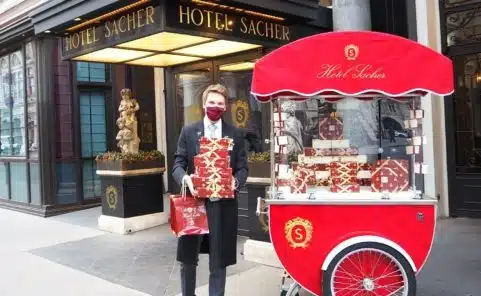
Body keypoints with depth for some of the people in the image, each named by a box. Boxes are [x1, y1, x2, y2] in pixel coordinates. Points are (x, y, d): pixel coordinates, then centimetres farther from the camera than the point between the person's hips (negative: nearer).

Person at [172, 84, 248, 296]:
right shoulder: (189, 132, 5)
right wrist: (186, 179, -20)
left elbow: (242, 167, 5)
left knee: (219, 260, 10)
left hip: (223, 203, 0)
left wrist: (236, 181, -18)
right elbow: (178, 164, 2)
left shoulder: (235, 135, 6)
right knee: (188, 257, 12)